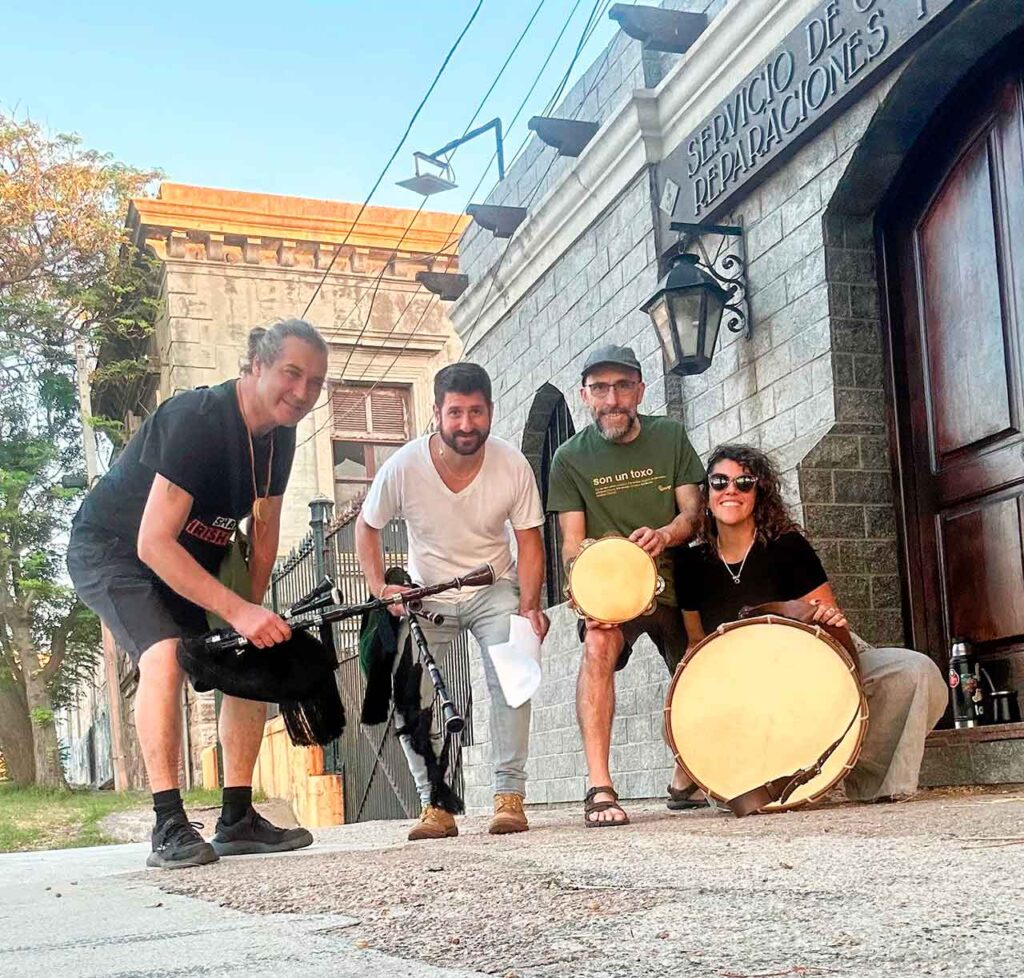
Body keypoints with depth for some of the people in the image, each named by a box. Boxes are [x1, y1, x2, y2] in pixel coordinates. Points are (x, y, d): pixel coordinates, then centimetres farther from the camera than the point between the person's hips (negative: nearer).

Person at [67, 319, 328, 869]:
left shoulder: (279, 435, -6)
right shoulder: (195, 419, -31)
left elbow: (264, 530, 7)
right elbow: (153, 544, -36)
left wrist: (254, 612, -1)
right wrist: (237, 610, -39)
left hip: (190, 558, 8)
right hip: (111, 549, -8)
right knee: (164, 654, -30)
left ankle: (237, 819, 5)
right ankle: (169, 827, -25)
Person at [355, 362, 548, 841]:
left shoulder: (513, 465, -19)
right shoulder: (403, 467, -21)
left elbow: (529, 541, -9)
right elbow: (366, 527, -4)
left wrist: (530, 604, -23)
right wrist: (380, 588, -17)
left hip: (494, 590, -1)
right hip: (425, 597, 1)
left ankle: (509, 796, -12)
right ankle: (435, 804, 0)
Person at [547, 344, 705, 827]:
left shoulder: (669, 437, 3)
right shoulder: (571, 457, -3)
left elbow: (693, 509, -2)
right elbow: (573, 540, -7)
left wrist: (665, 534, -25)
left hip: (674, 580, 3)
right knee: (598, 644, -32)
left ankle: (684, 779, 36)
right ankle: (599, 787, -36)